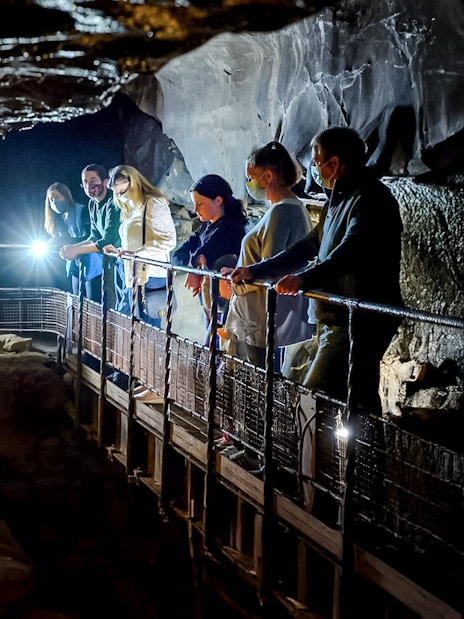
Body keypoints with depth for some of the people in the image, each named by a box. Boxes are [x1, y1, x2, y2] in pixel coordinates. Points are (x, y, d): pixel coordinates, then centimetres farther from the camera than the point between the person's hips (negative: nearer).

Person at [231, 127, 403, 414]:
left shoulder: (371, 198, -13)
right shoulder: (339, 201, 22)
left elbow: (351, 251, -30)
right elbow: (310, 246, 28)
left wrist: (305, 279, -44)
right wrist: (254, 271, 24)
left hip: (359, 323, -11)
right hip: (337, 322, 11)